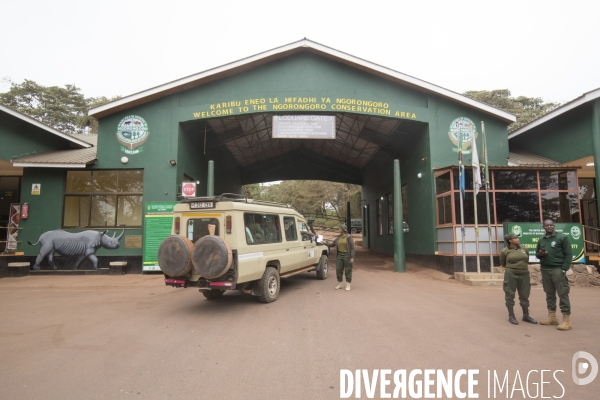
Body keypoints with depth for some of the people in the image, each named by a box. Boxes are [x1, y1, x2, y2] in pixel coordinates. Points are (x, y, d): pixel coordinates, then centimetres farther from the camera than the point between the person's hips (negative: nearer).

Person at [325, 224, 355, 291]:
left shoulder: (349, 237, -9)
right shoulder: (338, 238, 10)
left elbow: (352, 248, -11)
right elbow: (332, 244, 18)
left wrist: (352, 258, -16)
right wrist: (325, 244, 13)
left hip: (347, 256, -6)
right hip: (340, 255, 6)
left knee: (348, 270, 2)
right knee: (338, 270, 6)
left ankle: (348, 285, 12)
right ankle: (339, 285, 19)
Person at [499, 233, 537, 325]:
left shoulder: (524, 250, 7)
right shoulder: (504, 251, -4)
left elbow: (527, 261, 23)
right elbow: (503, 264, 10)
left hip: (524, 275, 4)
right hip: (511, 275, -4)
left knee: (524, 296, 10)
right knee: (510, 295, 2)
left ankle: (526, 316, 22)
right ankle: (511, 316, 11)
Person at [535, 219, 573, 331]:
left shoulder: (562, 237, -1)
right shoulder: (541, 240, 15)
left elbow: (568, 254, -5)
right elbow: (537, 253, 23)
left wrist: (564, 269, -13)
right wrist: (540, 254, -2)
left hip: (558, 270, -5)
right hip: (545, 270, 6)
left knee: (563, 294, -6)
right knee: (550, 294, 9)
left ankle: (566, 320, -4)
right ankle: (552, 317, 16)